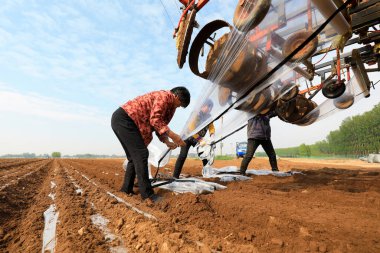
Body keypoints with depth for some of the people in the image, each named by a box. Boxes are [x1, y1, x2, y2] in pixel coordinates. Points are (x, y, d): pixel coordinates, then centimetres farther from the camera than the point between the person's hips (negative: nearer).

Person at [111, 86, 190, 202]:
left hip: (121, 120, 11)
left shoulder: (169, 104, 20)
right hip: (124, 118, -11)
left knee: (134, 157, 13)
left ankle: (127, 189, 21)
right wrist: (172, 135, -23)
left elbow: (159, 124, 18)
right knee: (141, 154, -13)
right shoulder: (165, 95, -10)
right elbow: (155, 119, -21)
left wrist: (167, 142, 6)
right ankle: (147, 194, -10)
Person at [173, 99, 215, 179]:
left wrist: (212, 136, -29)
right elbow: (191, 128, -33)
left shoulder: (208, 116, -3)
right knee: (183, 155, -17)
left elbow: (211, 127, -7)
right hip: (188, 137, -6)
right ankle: (175, 176, -14)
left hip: (198, 139, 7)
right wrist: (200, 140, -37)